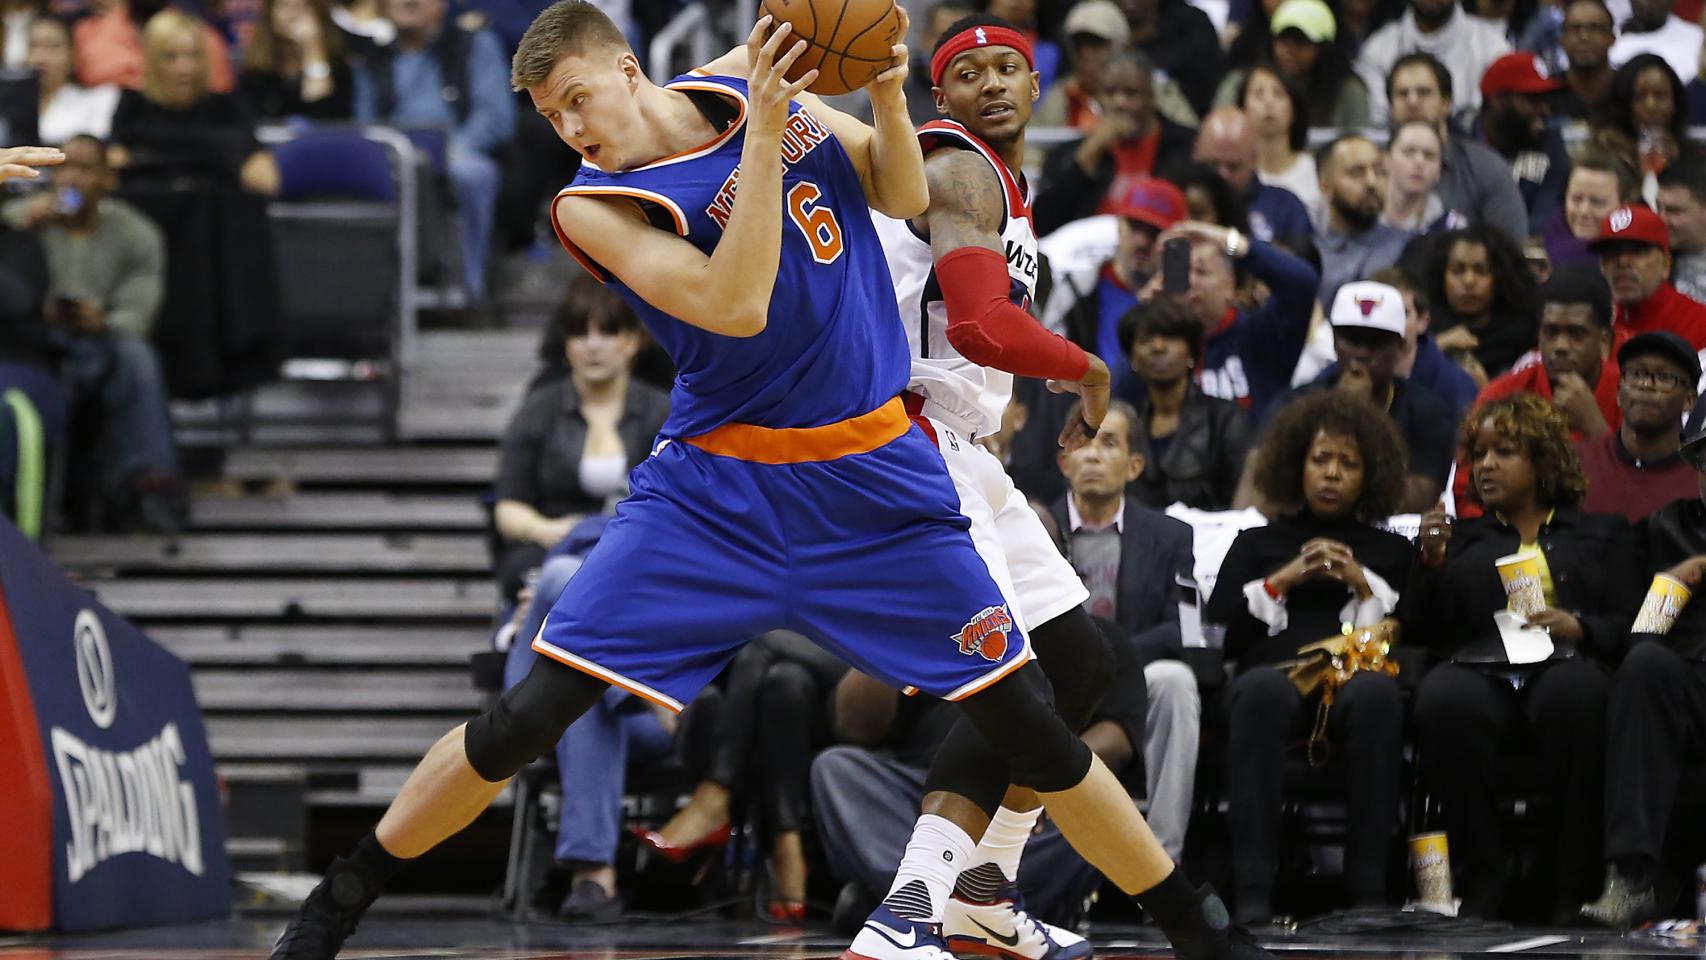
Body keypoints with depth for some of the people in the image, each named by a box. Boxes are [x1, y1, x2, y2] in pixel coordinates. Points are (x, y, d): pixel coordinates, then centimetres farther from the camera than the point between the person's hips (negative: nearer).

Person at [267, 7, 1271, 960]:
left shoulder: (746, 81, 1)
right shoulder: (594, 203, -11)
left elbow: (903, 199, 8)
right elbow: (734, 304, -25)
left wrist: (888, 96, -12)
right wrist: (766, 131, -30)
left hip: (878, 482, 2)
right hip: (720, 489, -2)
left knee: (1030, 727, 1)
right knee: (529, 716, -8)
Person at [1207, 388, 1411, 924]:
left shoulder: (1390, 550, 28)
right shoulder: (1257, 543, 29)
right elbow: (1218, 631, 12)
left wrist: (1365, 585, 0)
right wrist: (1281, 582, 4)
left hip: (1359, 677, 0)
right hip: (1277, 669, 0)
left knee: (1376, 693, -39)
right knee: (1262, 690, -39)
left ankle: (1367, 889, -41)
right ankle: (1252, 891, -46)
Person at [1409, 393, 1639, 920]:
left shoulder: (1600, 534, 25)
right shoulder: (1461, 538, 30)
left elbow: (1628, 624, 12)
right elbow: (1423, 631, 18)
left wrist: (1578, 627, -7)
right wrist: (1430, 563, 3)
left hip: (1566, 666, -1)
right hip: (1481, 672, 1)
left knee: (1572, 695, -41)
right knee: (1444, 699, -38)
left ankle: (1577, 886, -34)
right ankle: (1481, 883, -32)